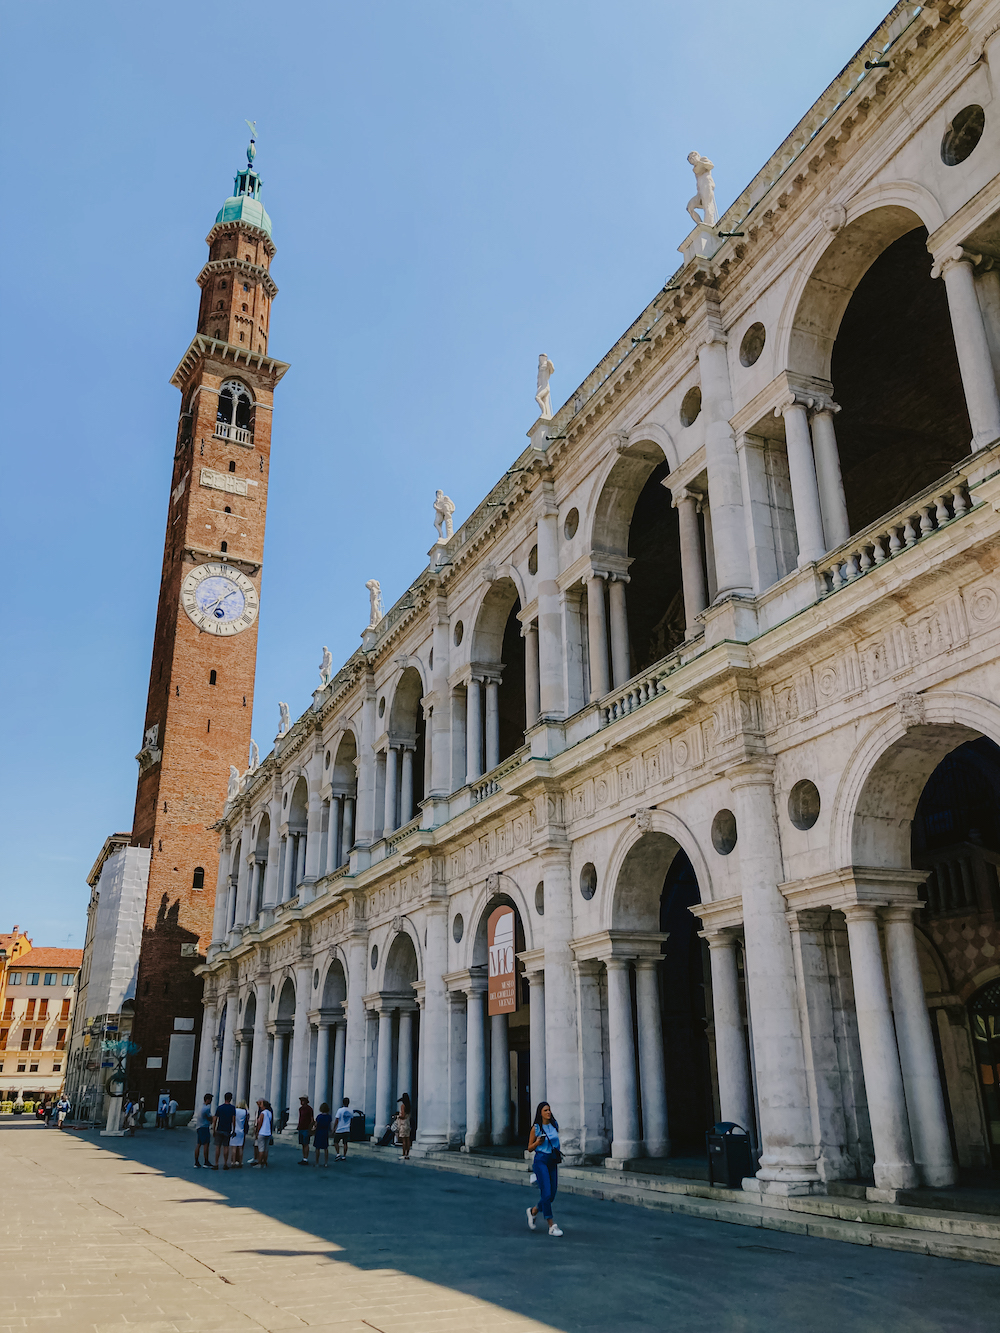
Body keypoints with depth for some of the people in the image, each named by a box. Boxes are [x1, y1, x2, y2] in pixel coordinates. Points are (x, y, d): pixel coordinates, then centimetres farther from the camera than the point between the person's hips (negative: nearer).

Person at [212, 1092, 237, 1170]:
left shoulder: (220, 1107, 2)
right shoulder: (232, 1108, -3)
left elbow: (215, 1120, 1)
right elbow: (233, 1120, -5)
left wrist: (214, 1130, 10)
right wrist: (234, 1130, 4)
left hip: (219, 1130, 1)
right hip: (227, 1130, -1)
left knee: (218, 1147, 4)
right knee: (226, 1147, 6)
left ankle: (216, 1164, 2)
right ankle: (225, 1164, 7)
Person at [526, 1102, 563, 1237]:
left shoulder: (555, 1125, 6)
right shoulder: (536, 1128, -6)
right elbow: (530, 1148, 0)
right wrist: (537, 1142, -18)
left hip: (553, 1161, 5)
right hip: (541, 1161, -5)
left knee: (551, 1195, 7)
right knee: (546, 1194, -11)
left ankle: (533, 1211, 32)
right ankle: (551, 1226, -2)